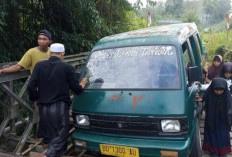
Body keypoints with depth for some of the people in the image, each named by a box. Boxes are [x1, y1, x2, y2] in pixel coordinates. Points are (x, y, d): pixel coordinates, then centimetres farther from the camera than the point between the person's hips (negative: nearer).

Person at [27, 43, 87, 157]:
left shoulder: (39, 66, 4)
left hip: (43, 108, 4)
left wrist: (36, 99, 18)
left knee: (51, 137, 19)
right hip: (60, 108, -4)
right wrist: (81, 86, 22)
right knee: (60, 137, 2)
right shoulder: (67, 67, -4)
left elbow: (31, 87, 0)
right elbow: (75, 88, -1)